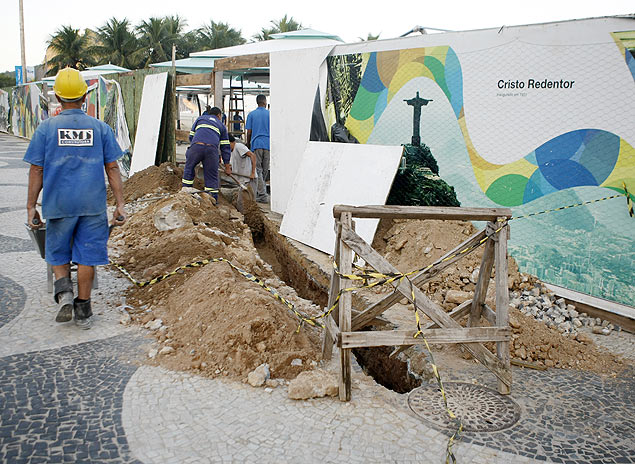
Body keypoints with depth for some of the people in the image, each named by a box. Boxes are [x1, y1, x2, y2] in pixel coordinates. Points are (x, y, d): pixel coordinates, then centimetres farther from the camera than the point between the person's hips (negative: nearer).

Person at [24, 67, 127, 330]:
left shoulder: (46, 128, -1)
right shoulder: (100, 128, 1)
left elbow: (36, 171, -2)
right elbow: (112, 168, 0)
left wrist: (31, 207, 3)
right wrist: (120, 205, 2)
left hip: (59, 203, 0)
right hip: (93, 203, 1)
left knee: (57, 253, 18)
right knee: (87, 255, 8)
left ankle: (63, 291, -4)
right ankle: (83, 310, 12)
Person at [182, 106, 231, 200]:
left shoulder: (200, 118, 32)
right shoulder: (222, 125, 30)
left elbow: (191, 136, 29)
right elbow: (225, 147, 27)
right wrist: (227, 165, 29)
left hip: (196, 146, 0)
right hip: (212, 149, 0)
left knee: (189, 167, 22)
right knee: (212, 176, 7)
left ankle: (186, 189, 18)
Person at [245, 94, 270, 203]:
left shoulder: (251, 115, 4)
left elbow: (249, 132, 3)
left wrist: (248, 144, 15)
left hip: (256, 144, -1)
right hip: (268, 144, 1)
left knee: (258, 169, -2)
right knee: (265, 170, 12)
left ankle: (262, 195, -11)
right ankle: (259, 191, 23)